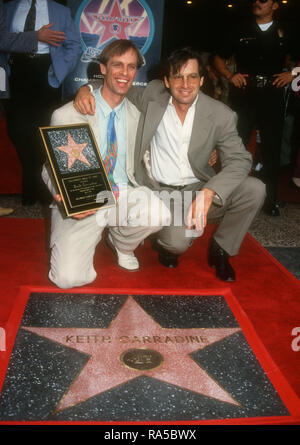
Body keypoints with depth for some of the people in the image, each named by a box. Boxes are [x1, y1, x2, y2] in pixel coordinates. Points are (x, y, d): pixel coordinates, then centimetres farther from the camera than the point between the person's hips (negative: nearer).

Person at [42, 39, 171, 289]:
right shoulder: (66, 116, -5)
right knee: (69, 278, -21)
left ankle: (121, 243, 5)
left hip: (123, 195, 3)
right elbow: (51, 170, -1)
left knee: (160, 213, -31)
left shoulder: (138, 115, 6)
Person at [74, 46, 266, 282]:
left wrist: (208, 193, -31)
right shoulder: (153, 95, -2)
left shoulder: (220, 114, -7)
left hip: (198, 188, 2)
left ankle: (220, 250, 3)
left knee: (255, 189, -22)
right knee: (178, 241, -30)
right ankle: (164, 245, 14)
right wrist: (86, 89, -11)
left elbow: (239, 159, -14)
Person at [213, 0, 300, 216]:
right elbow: (219, 59, 14)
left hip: (272, 97, 1)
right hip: (244, 95, 0)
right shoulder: (240, 31, 11)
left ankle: (271, 200, 12)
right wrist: (230, 76, -4)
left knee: (272, 149, 3)